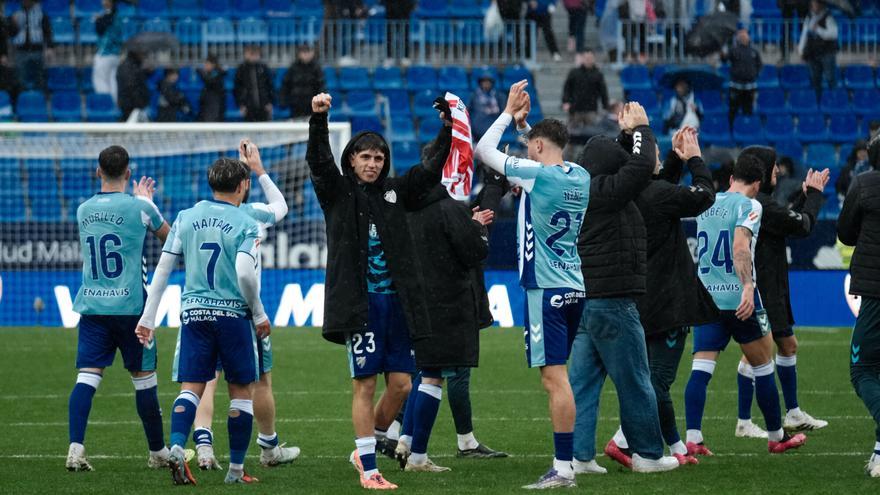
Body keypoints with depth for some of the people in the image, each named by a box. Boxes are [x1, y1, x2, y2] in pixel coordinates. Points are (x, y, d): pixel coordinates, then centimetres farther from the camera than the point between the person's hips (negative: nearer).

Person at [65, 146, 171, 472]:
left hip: (91, 307, 3)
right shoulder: (139, 208, -6)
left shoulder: (83, 210, 7)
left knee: (87, 377, -4)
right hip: (130, 307, -3)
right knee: (144, 378, 8)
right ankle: (157, 452, 19)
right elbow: (169, 237, 12)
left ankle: (76, 448, -19)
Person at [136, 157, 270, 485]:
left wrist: (148, 317, 9)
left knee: (191, 387, 3)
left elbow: (163, 268, 5)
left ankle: (177, 448, -21)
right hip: (232, 313, -3)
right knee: (241, 391, 8)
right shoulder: (245, 224, -6)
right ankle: (236, 469, 10)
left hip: (193, 312, 3)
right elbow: (245, 273, -19)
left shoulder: (186, 218, 6)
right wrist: (259, 315, -5)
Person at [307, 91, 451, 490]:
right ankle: (367, 468, 3)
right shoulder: (337, 192, 3)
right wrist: (318, 119, -28)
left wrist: (447, 127, -6)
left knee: (401, 383, 4)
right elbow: (318, 161, -12)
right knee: (365, 384, -4)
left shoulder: (395, 191, 14)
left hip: (396, 302, 5)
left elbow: (431, 168, 7)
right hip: (360, 303, -4)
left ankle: (365, 449, 23)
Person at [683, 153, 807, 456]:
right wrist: (748, 287, -33)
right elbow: (740, 246, -23)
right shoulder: (749, 205, -8)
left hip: (705, 297, 5)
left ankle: (692, 439, -17)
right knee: (762, 366, 10)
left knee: (701, 369, -3)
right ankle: (776, 437, 20)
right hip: (740, 300, -5)